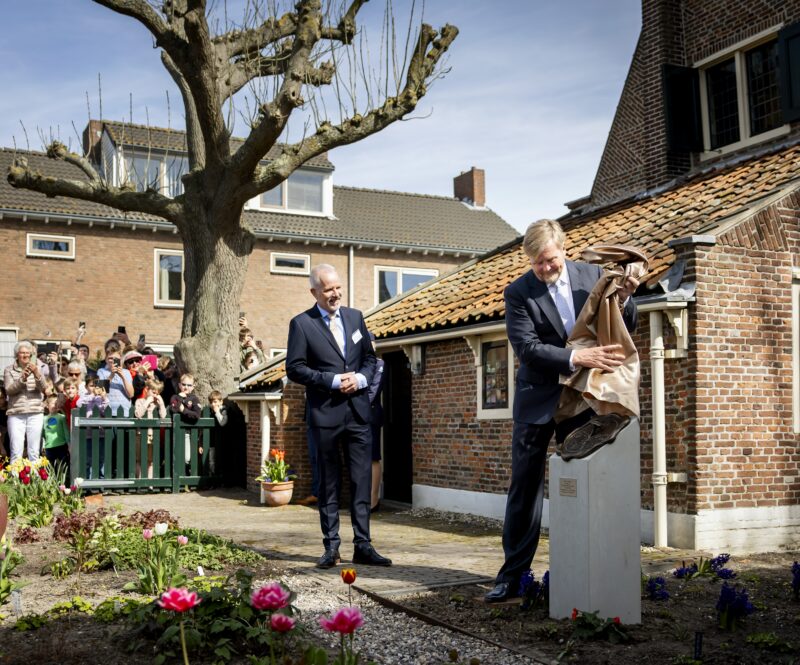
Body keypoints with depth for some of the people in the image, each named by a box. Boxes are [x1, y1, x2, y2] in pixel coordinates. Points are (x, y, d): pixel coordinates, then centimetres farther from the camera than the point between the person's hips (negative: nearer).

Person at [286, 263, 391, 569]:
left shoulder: (355, 317, 12)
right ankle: (331, 547, 13)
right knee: (328, 483, 5)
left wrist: (361, 378, -5)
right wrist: (333, 380, -13)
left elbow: (369, 357, 16)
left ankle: (362, 545, 9)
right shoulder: (302, 323, -2)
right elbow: (294, 368, -6)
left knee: (362, 479, 2)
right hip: (325, 412, -3)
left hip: (358, 409, 4)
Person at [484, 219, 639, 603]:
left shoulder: (592, 275, 0)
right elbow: (527, 348, -18)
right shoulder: (518, 293, -8)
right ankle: (513, 575, 9)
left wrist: (624, 298, -15)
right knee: (525, 487, 2)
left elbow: (625, 327, 6)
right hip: (538, 402, -2)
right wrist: (576, 358, -29)